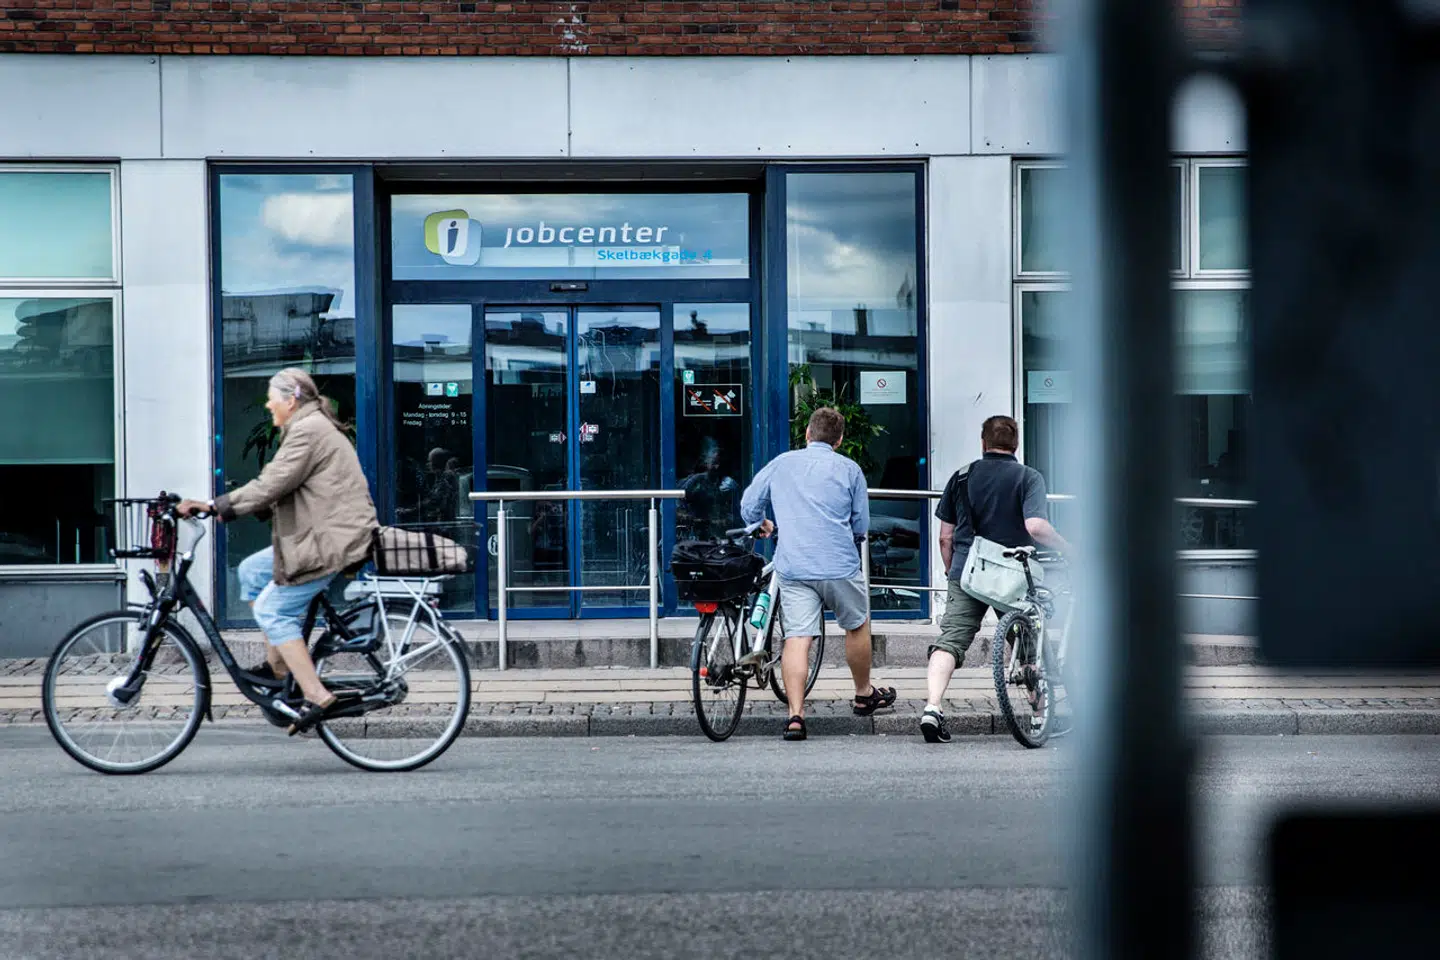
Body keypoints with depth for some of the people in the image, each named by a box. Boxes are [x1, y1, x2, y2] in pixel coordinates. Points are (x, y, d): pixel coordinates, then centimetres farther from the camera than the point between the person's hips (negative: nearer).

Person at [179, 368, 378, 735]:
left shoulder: (308, 432, -15)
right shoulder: (313, 427, 20)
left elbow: (270, 486, -21)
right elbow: (277, 487, 20)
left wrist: (217, 506, -17)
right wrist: (228, 507, 13)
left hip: (334, 541, -11)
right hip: (323, 535, 11)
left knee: (272, 610, -9)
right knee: (251, 571, 16)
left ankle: (317, 697, -14)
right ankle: (277, 664, 17)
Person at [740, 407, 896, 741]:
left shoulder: (781, 463, 10)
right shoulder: (849, 469, 5)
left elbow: (749, 506, 14)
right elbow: (861, 527, 8)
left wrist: (762, 524, 35)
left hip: (793, 567, 1)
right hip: (839, 565, -1)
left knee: (797, 638, -3)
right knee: (857, 627, 20)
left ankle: (795, 714, -14)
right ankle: (864, 695, 36)